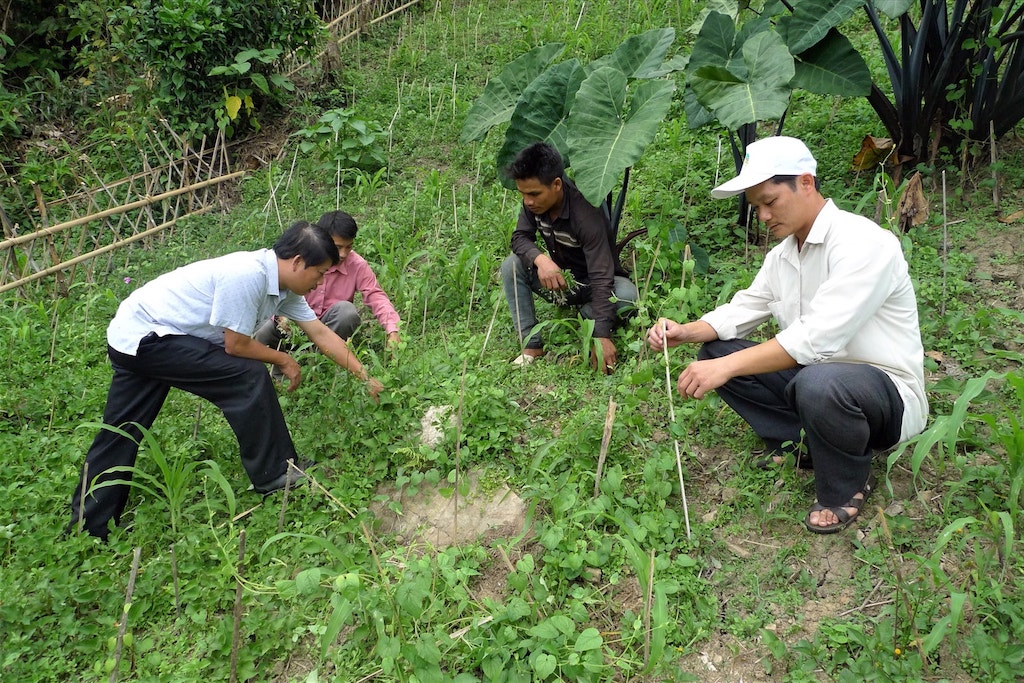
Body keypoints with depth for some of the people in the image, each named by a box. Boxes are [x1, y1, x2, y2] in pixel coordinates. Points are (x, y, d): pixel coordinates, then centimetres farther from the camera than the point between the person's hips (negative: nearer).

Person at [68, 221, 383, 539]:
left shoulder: (284, 284, 0)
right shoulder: (247, 275, -28)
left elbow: (322, 334, 5)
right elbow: (236, 345, -20)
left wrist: (366, 377, 6)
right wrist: (284, 361, -4)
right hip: (142, 337, -10)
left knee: (119, 435, 13)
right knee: (248, 377, -15)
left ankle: (87, 529, 23)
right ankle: (274, 476, -3)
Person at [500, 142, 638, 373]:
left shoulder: (586, 214, -34)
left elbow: (601, 278, -37)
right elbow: (520, 237, -10)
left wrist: (602, 336, -42)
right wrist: (540, 259, -35)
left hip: (590, 284, -5)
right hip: (559, 278, 5)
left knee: (627, 294, -35)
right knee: (511, 266, -19)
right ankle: (532, 345, -17)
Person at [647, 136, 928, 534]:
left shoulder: (863, 243, -22)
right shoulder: (783, 254, 6)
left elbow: (818, 337, -33)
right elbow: (742, 309, 10)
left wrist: (728, 366, -36)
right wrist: (685, 332, -10)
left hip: (887, 392, -7)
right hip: (812, 372, 8)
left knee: (818, 384, -41)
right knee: (715, 351, -2)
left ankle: (848, 486, -10)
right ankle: (795, 439, 3)